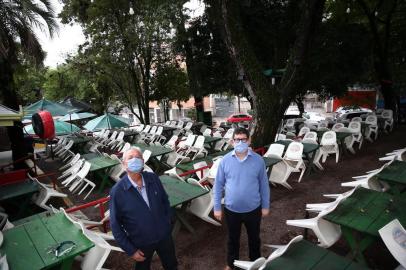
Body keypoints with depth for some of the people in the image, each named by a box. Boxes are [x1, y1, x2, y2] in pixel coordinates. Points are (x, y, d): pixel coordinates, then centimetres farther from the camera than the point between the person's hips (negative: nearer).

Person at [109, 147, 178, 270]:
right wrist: (130, 250, -9)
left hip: (164, 236, 3)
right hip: (141, 243, -2)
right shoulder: (117, 191, -21)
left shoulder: (153, 178, -13)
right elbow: (115, 224, -13)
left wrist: (168, 224, 3)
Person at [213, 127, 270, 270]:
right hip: (231, 210, 0)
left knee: (254, 238, 23)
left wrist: (265, 206, 3)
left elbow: (264, 185, -2)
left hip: (253, 209, 0)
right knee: (233, 238, 22)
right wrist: (217, 207, -2)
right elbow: (218, 185, -5)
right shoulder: (225, 160, -13)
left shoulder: (258, 160, -12)